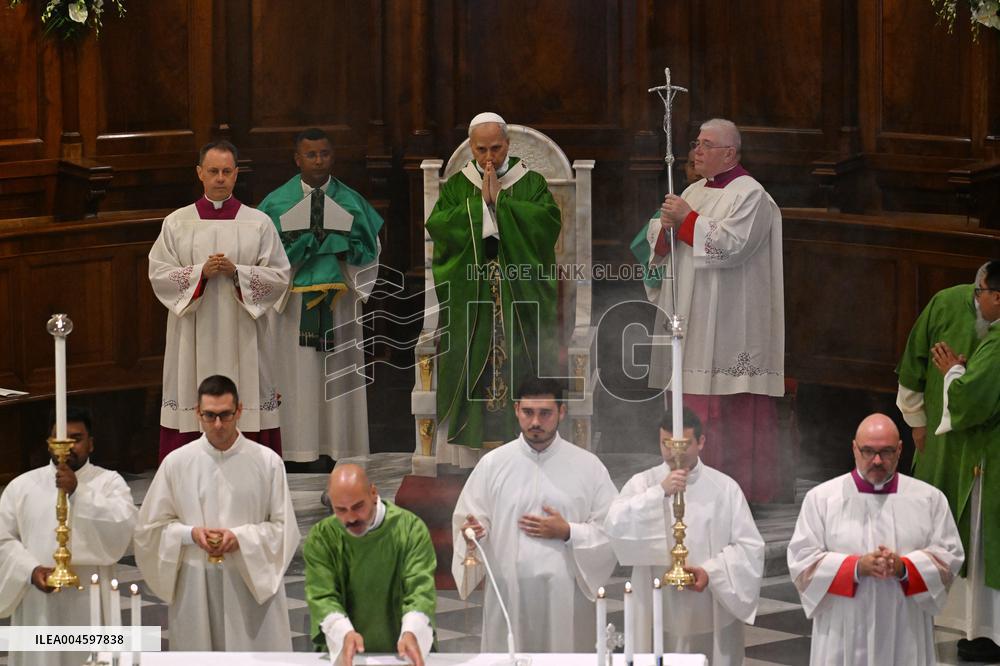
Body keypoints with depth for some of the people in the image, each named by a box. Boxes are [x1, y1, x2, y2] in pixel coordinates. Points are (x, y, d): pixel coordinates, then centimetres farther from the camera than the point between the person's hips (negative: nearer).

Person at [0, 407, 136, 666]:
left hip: (87, 605, -2)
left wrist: (78, 492, -20)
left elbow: (123, 527, -13)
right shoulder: (22, 486, 9)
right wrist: (31, 570, -12)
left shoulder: (109, 482, 3)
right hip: (37, 608, 2)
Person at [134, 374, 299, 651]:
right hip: (195, 587, 1)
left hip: (254, 584, -1)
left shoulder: (267, 461, -1)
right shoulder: (176, 463, 2)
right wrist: (190, 533, -12)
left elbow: (285, 528, 1)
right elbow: (150, 527, 7)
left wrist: (241, 538, -15)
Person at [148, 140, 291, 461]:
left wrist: (236, 272, -13)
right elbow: (158, 274, 2)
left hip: (242, 337, 0)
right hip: (194, 340, 0)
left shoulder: (258, 223, 5)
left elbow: (279, 276, 2)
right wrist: (200, 273, -13)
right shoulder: (177, 223, 7)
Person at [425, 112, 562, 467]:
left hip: (520, 301, -1)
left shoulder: (532, 183, 7)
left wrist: (500, 201, -11)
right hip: (469, 305, 1)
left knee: (520, 377, -4)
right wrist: (480, 202, -10)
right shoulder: (456, 187, 10)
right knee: (470, 379, -3)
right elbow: (437, 226, -5)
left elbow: (548, 221, -10)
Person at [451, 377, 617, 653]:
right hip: (509, 596, 1)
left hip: (565, 598, 0)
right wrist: (472, 533, -17)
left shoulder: (588, 466, 4)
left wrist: (568, 533, -10)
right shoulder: (492, 464, 5)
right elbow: (465, 520, 5)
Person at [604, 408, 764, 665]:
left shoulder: (725, 487, 4)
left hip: (712, 617, 1)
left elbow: (750, 546, 1)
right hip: (658, 616, -1)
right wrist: (660, 492, -22)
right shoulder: (643, 484, 2)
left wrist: (711, 572, -15)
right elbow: (615, 527, -14)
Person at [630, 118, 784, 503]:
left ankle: (741, 484, -6)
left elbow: (733, 243, -19)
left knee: (728, 406, -9)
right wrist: (666, 226, -7)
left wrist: (688, 219, -15)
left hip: (729, 322, -8)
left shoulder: (750, 195, -6)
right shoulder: (695, 191, 18)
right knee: (691, 399, 7)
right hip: (690, 317, 8)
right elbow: (656, 242, 15)